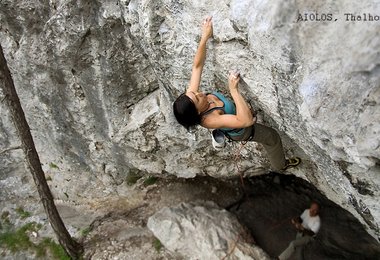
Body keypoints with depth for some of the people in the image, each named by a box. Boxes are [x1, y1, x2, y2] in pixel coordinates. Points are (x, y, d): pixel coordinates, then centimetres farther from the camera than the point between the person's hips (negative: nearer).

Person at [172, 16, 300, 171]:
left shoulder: (190, 95, -29)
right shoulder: (210, 120, -47)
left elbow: (197, 66, -24)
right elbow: (246, 121, -53)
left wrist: (204, 38, -33)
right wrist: (233, 89, -54)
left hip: (236, 112, 6)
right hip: (241, 131, -6)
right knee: (273, 137, 14)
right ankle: (280, 165, 41)